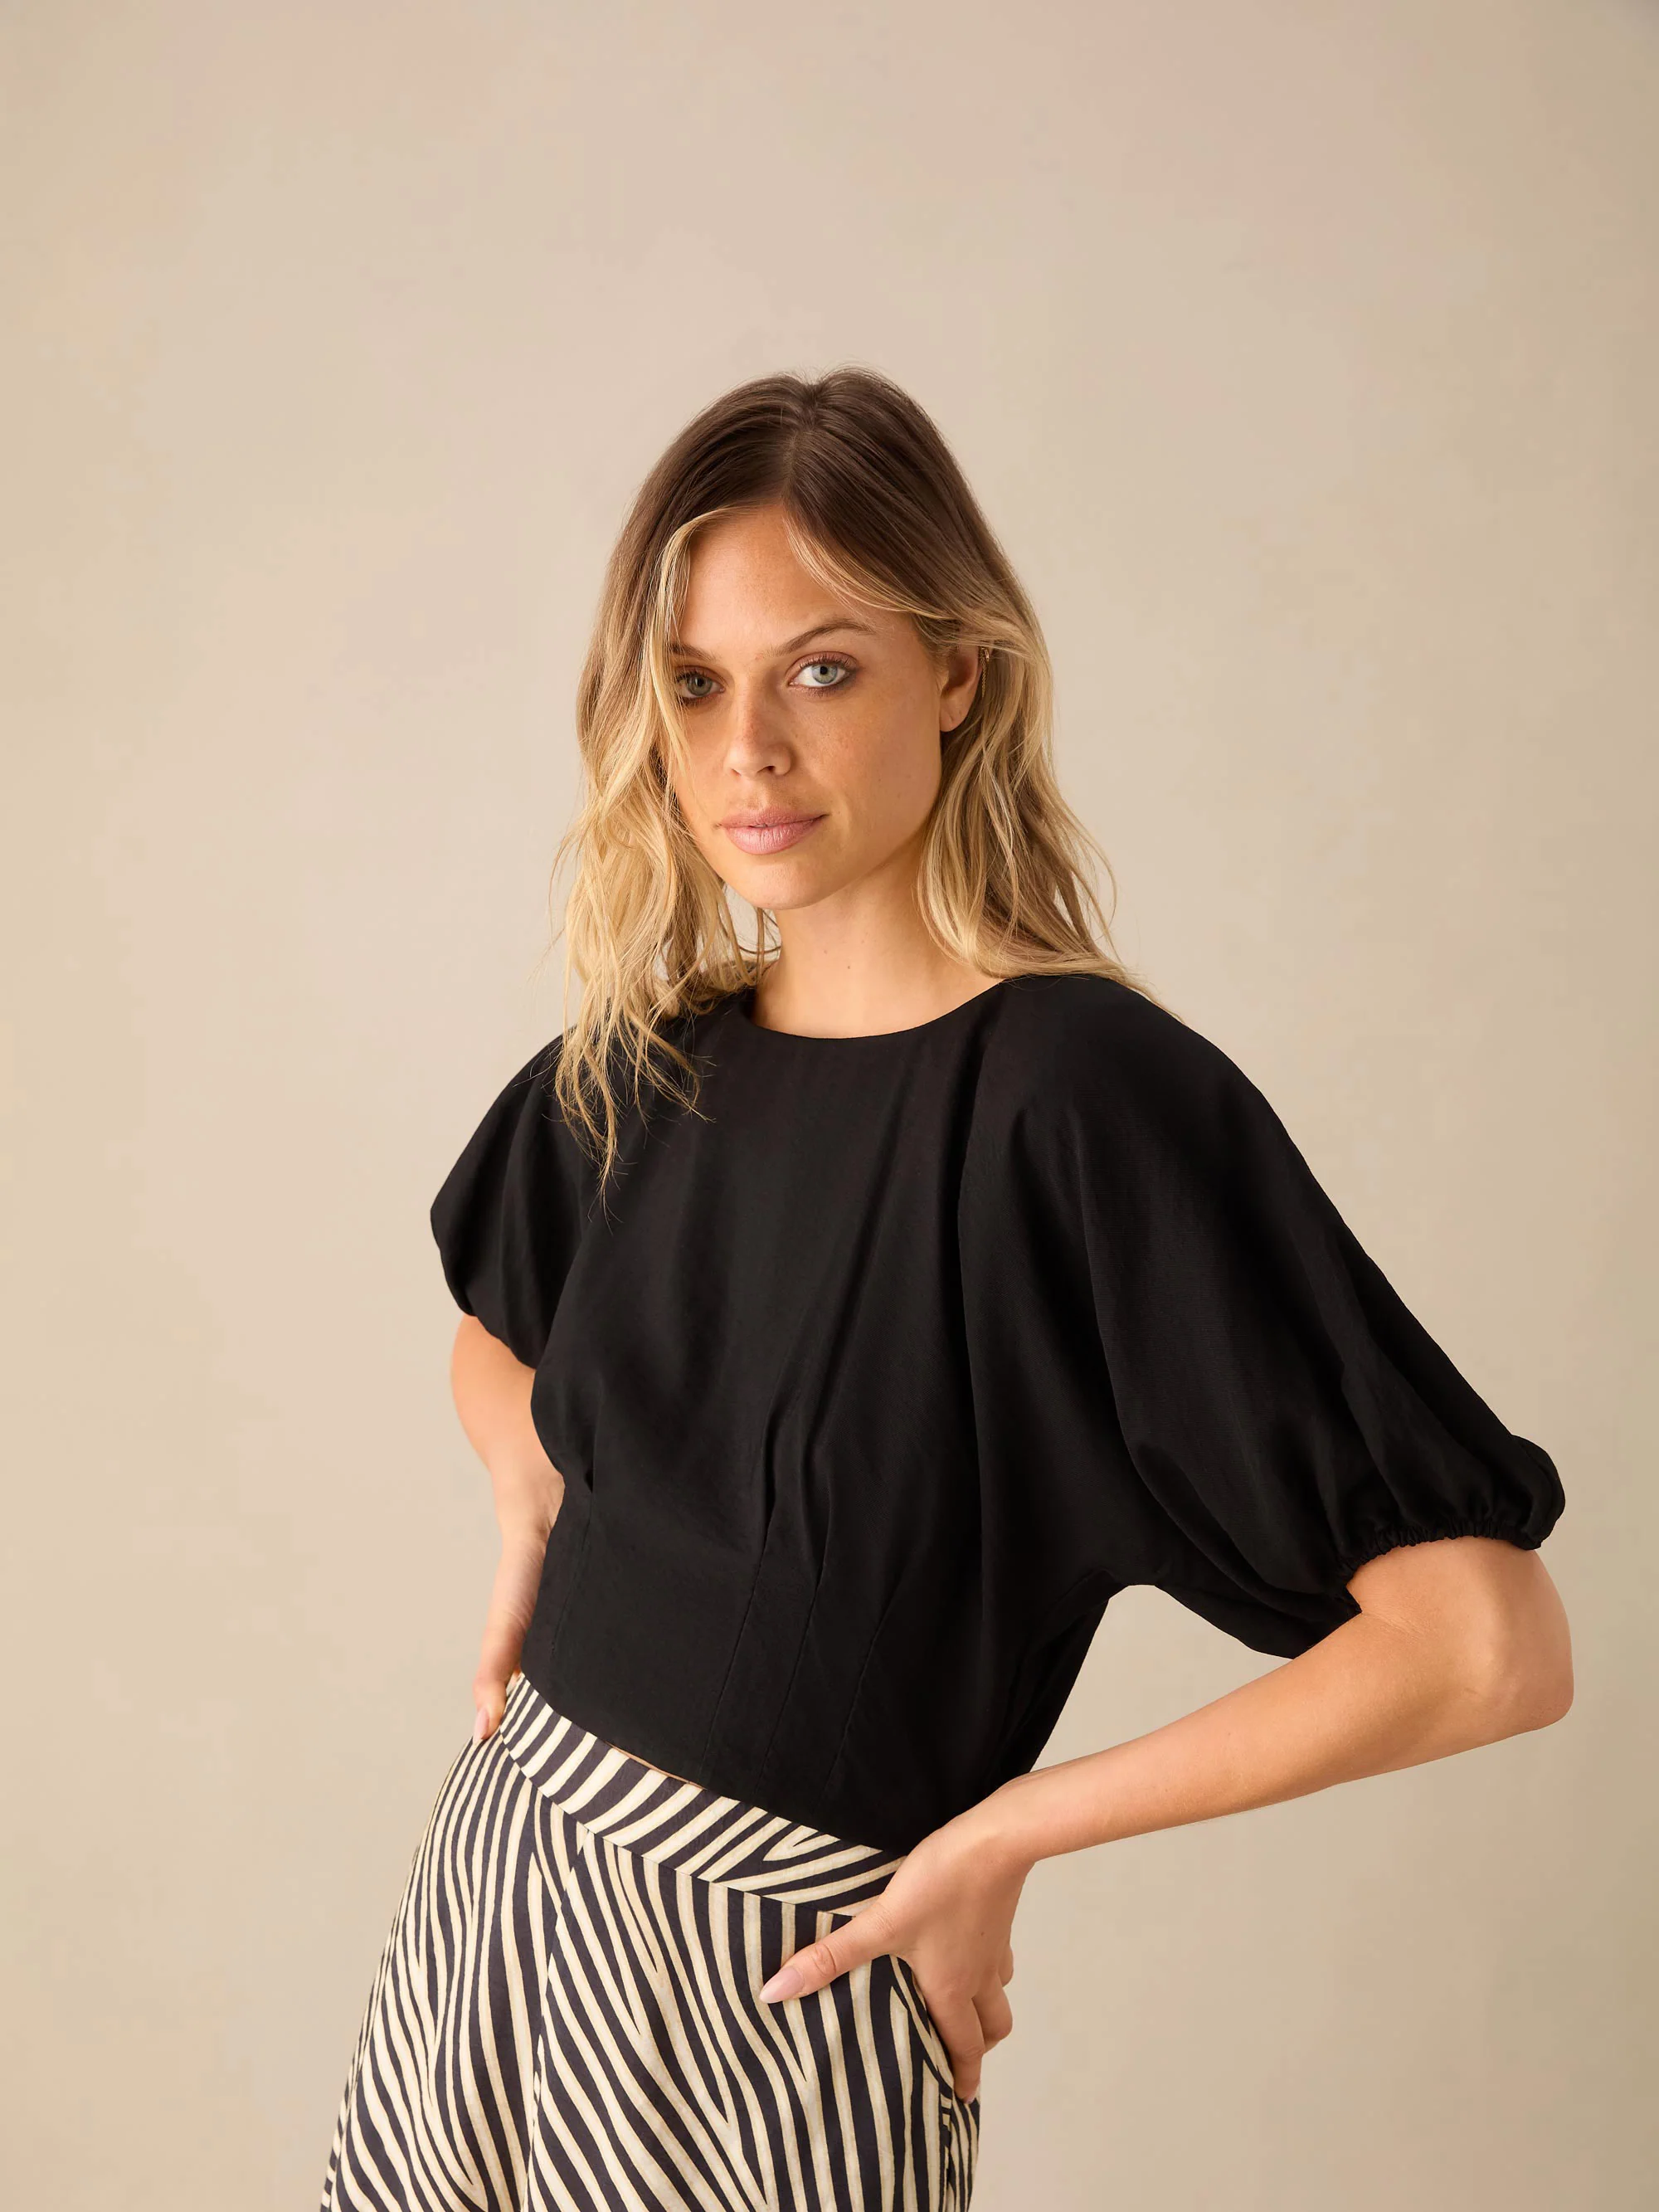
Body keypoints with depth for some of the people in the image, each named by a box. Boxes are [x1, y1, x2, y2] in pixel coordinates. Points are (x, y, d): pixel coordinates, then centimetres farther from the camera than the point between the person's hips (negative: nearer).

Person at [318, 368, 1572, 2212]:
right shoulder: (640, 1059, -1)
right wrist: (534, 1510, 1)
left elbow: (1491, 1645, -24)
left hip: (772, 1986, -5)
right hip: (492, 1894, 6)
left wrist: (996, 1834, -16)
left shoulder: (1089, 1090, -20)